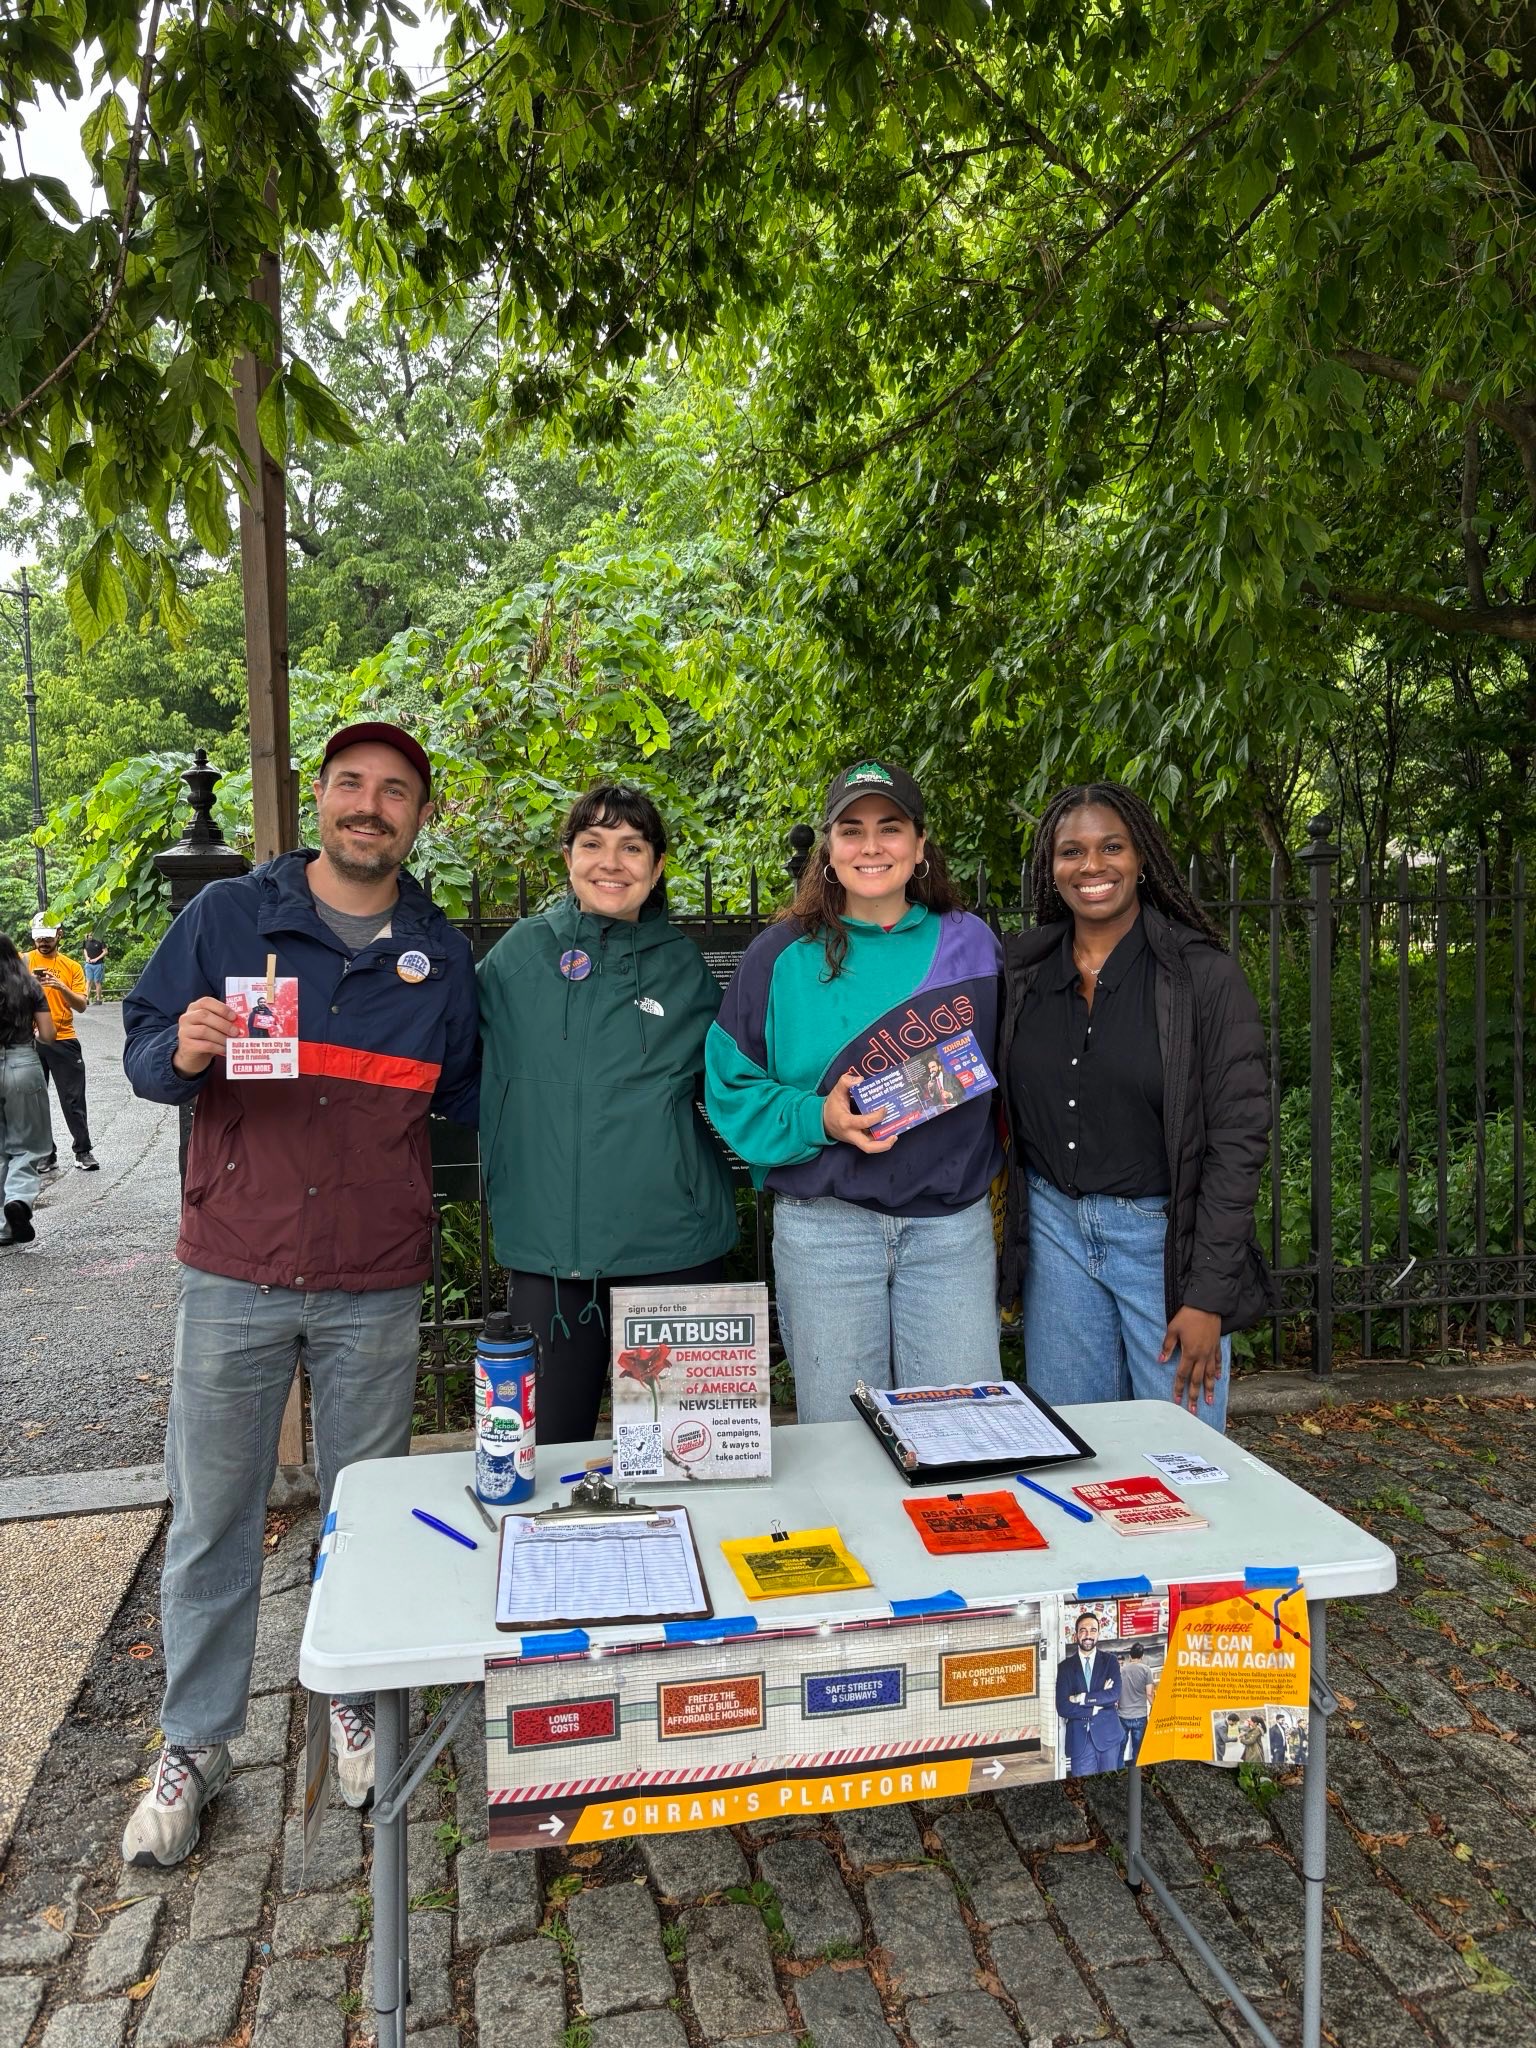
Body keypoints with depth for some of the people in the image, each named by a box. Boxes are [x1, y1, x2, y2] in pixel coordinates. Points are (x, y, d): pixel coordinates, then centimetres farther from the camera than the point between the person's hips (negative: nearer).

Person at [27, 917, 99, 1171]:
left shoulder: (72, 966, 5)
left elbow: (81, 1005, -1)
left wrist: (62, 987, -18)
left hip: (63, 1040, 0)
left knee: (73, 1099, 1)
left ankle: (83, 1151, 9)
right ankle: (45, 1155, 14)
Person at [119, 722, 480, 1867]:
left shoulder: (442, 955, 6)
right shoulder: (227, 917, 0)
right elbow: (142, 1053, 3)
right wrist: (180, 1054, -18)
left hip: (378, 1290, 1)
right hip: (234, 1277, -1)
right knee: (212, 1518, 9)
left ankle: (359, 1700, 36)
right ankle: (196, 1744, 28)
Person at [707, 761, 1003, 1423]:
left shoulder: (971, 944, 5)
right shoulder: (782, 955, -1)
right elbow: (733, 1087, 0)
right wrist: (815, 1120, -15)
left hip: (953, 1225, 1)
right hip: (824, 1226, -1)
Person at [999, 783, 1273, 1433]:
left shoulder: (1204, 975, -8)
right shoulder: (1022, 970, 4)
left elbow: (1238, 1137, -10)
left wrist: (1208, 1295, -13)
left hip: (1163, 1234, -3)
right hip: (1054, 1228, 3)